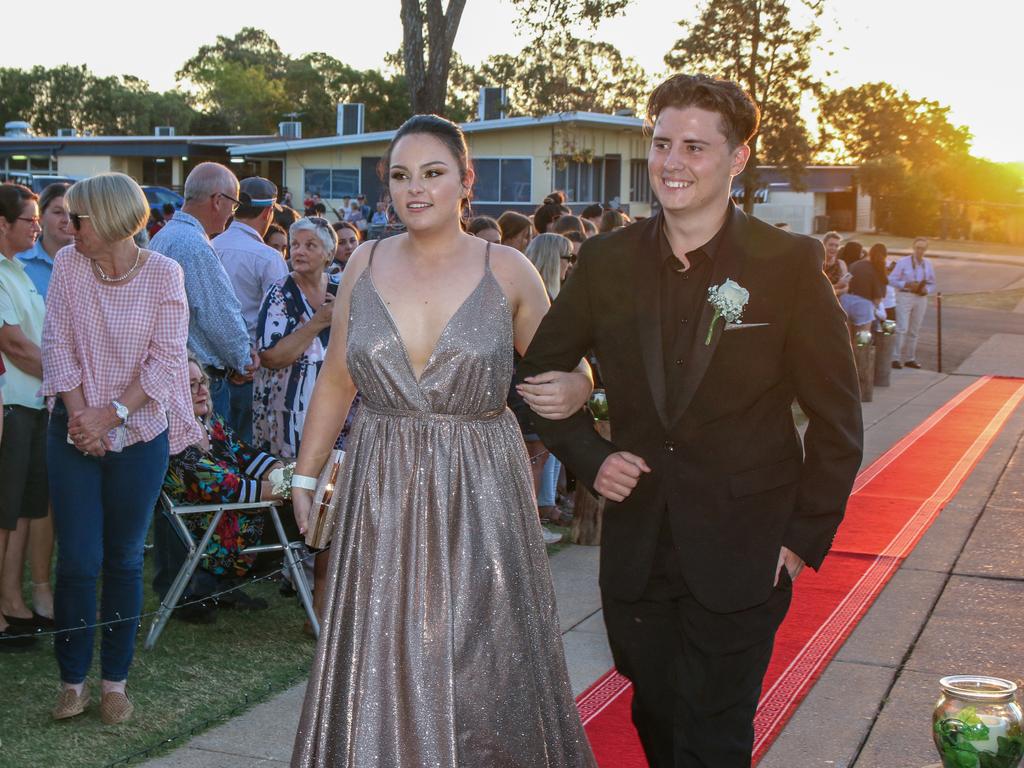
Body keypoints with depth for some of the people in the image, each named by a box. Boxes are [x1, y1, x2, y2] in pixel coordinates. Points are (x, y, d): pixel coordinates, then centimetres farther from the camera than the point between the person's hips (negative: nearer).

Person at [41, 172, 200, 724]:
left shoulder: (164, 274, -7)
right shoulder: (68, 265, -1)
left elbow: (166, 360, -9)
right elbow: (57, 344, -3)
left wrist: (111, 414, -15)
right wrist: (80, 414, -13)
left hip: (140, 431, -1)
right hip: (75, 430, 1)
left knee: (124, 559, 8)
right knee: (77, 559, 0)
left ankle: (115, 681, 20)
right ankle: (73, 681, 15)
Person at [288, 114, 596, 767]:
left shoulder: (507, 270, -4)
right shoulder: (366, 263, 4)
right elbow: (336, 381, 11)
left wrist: (566, 389, -18)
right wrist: (305, 474, 11)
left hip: (481, 497, -2)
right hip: (381, 493, 2)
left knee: (482, 677, 5)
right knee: (381, 675, 9)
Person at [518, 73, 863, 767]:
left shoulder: (791, 263, -9)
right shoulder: (607, 260, 0)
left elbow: (837, 416, -4)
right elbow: (540, 369, 12)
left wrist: (806, 535, -6)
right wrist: (589, 457, -2)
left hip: (741, 557, -3)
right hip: (637, 548, 4)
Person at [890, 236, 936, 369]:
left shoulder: (928, 264, 10)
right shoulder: (903, 262, -3)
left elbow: (932, 284, 15)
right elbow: (892, 279, -6)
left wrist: (926, 290, -7)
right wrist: (907, 284, -19)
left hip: (921, 298, 5)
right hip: (905, 296, -5)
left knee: (914, 331, 9)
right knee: (902, 328, -11)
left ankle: (909, 358, 17)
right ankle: (896, 358, -8)